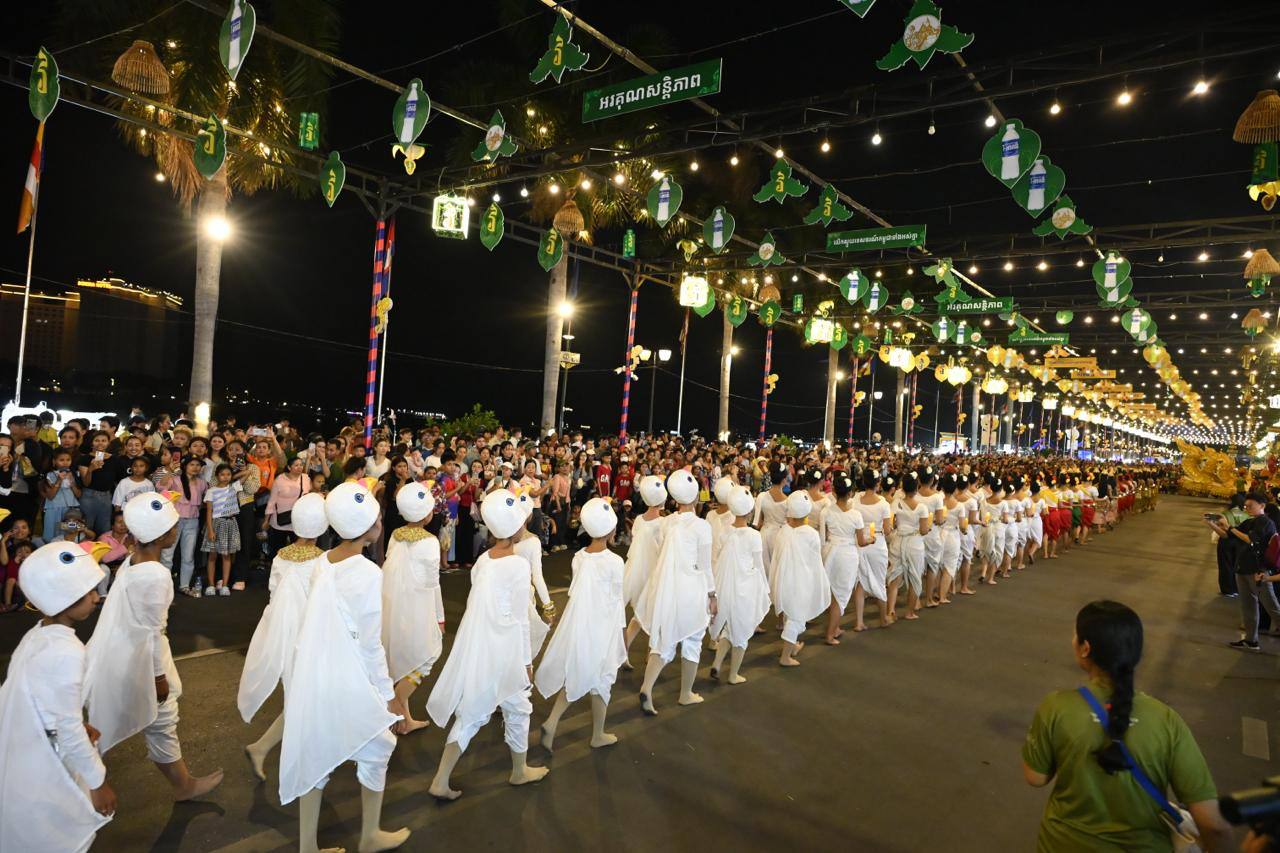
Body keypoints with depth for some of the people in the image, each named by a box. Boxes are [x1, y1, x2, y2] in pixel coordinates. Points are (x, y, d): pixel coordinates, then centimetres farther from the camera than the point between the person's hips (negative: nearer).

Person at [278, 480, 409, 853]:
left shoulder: (320, 564, -1)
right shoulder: (368, 573, -23)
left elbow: (321, 625, 7)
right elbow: (370, 644, -18)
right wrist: (388, 694, -6)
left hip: (313, 675, 6)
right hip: (348, 680, -6)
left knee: (315, 755, 19)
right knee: (375, 750, 17)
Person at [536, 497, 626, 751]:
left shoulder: (578, 557, -2)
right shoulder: (614, 561, -17)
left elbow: (577, 592, 4)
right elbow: (616, 600, -10)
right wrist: (619, 629, 3)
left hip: (578, 624, 5)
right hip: (600, 627, -5)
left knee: (576, 676, 21)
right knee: (600, 680, 13)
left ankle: (551, 722, 9)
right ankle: (598, 736, 29)